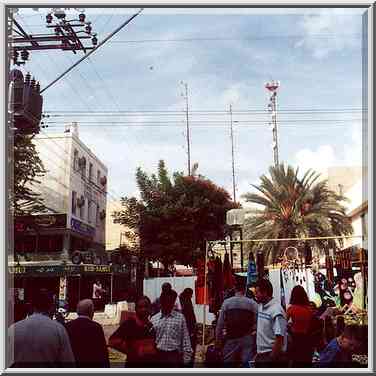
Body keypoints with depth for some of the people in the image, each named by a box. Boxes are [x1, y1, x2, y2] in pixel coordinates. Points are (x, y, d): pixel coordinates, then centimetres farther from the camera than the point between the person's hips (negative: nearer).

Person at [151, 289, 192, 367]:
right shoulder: (154, 319, 4)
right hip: (158, 355, 2)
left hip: (175, 355, -1)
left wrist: (187, 355, -4)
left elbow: (185, 338, 1)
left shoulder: (180, 317, 1)